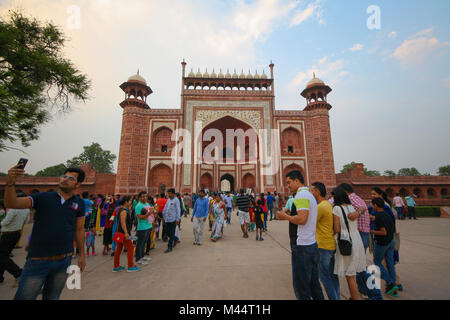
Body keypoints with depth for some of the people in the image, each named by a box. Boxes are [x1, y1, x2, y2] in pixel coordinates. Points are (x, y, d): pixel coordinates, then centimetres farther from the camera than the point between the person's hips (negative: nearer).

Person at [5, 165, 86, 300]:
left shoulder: (79, 203, 1)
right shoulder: (42, 197, -2)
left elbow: (79, 230, 6)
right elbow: (11, 204, -14)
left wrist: (82, 255, 8)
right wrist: (10, 182, -30)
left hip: (64, 261, 2)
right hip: (38, 260, -2)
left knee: (52, 297, 19)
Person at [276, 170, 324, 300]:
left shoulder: (301, 194, -16)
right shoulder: (310, 195, 15)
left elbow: (302, 219, -26)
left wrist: (285, 216, -12)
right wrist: (290, 214, 12)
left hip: (302, 247, -10)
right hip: (313, 245, 10)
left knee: (301, 287, 3)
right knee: (314, 283, 21)